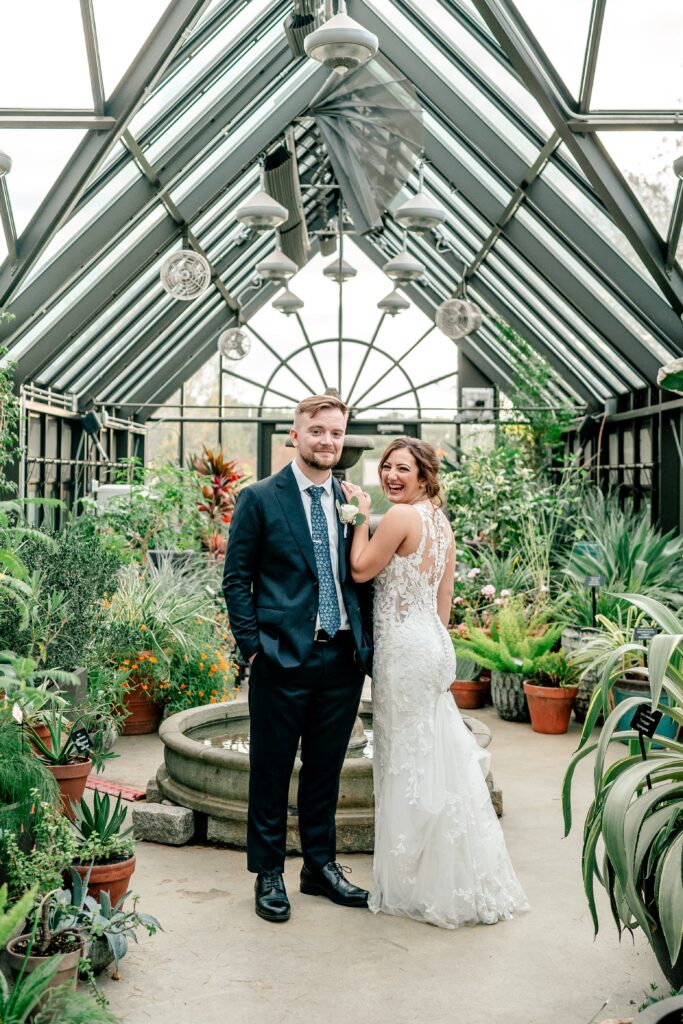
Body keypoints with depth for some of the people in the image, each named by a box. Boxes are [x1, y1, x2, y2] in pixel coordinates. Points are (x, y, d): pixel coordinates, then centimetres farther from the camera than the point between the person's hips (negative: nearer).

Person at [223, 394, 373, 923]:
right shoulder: (259, 498, -2)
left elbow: (363, 575, 13)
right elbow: (237, 578, -2)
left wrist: (367, 642, 4)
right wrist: (253, 644, -8)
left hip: (344, 658, 4)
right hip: (284, 659, -4)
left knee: (326, 770, 15)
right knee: (271, 770, 7)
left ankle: (321, 866, 30)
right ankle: (269, 875, 22)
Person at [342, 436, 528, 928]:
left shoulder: (401, 516, -15)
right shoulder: (441, 520, 12)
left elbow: (361, 569, -9)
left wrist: (362, 515, -1)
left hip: (405, 648, -9)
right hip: (434, 643, 9)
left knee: (410, 762, 1)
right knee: (438, 759, 16)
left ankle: (417, 883, 14)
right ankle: (463, 879, 26)